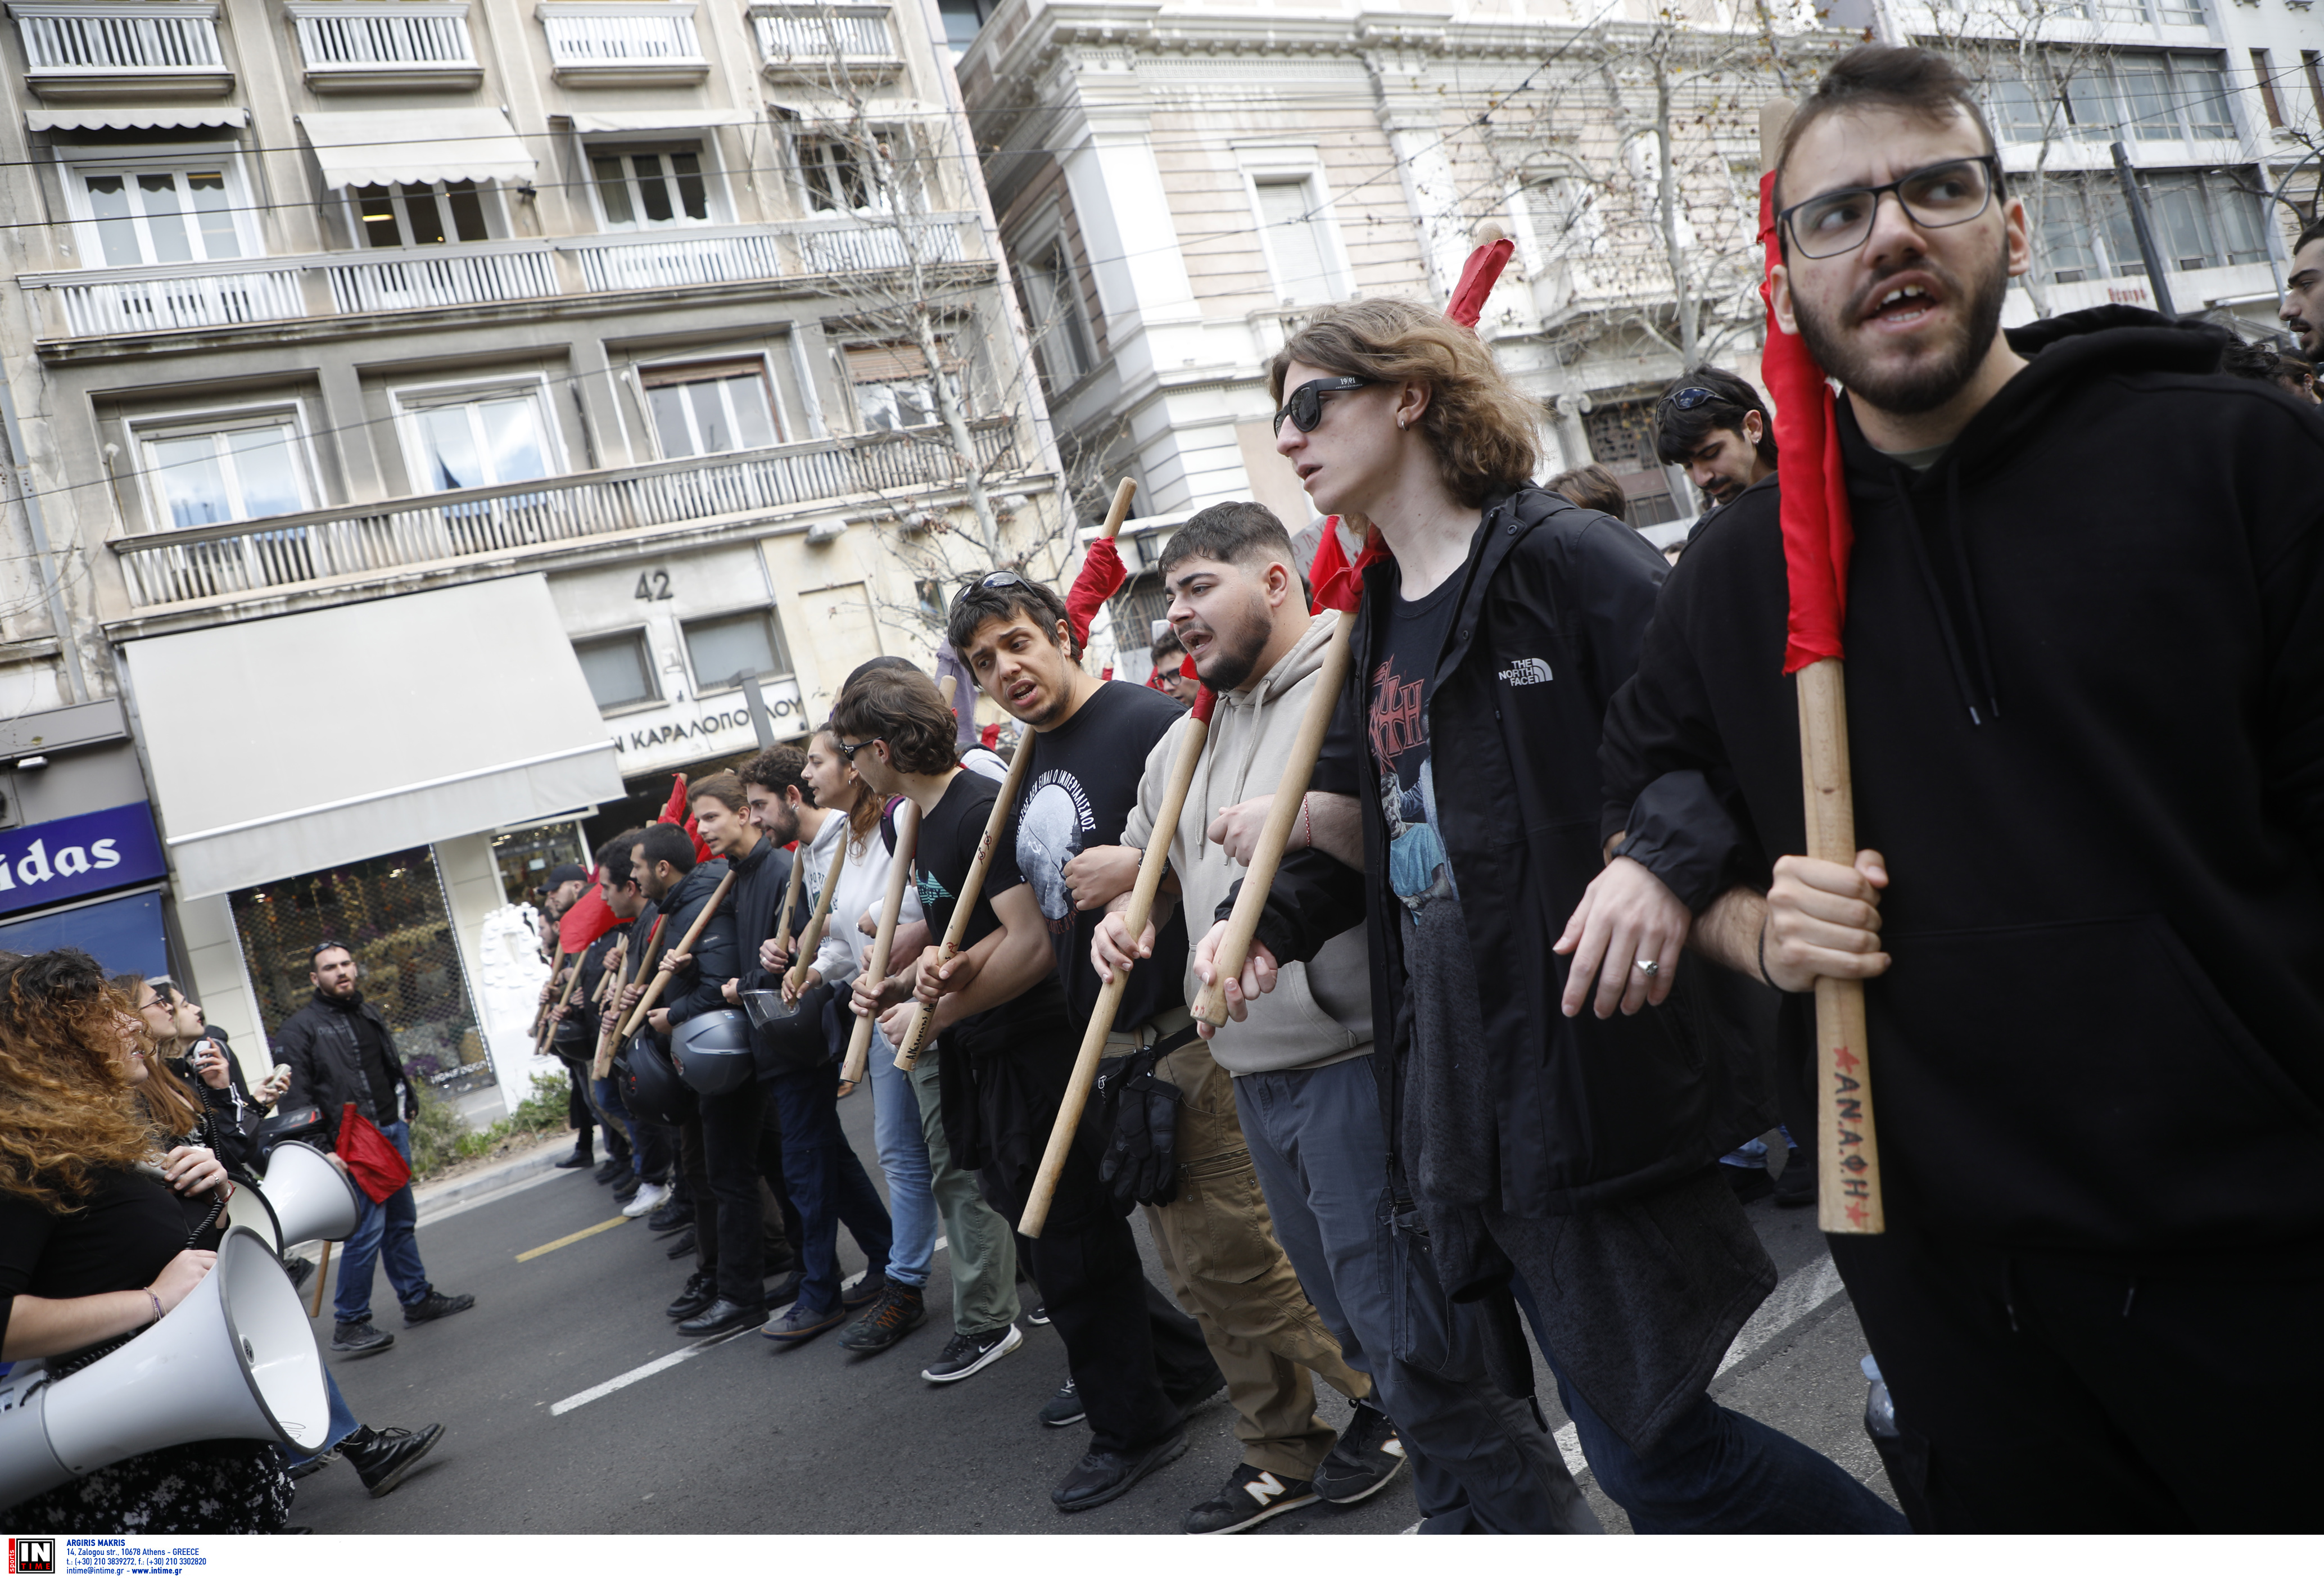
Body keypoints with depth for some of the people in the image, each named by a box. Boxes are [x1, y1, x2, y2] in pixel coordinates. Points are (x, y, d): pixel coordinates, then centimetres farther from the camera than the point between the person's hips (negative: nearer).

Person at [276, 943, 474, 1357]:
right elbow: (295, 1099, -13)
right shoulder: (299, 1029, -8)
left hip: (393, 1131, 8)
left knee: (401, 1221, 16)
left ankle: (418, 1299, 26)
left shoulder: (371, 1014, 16)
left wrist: (408, 1106, 17)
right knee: (367, 1230, -10)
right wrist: (322, 1150, -19)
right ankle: (349, 1325, 0)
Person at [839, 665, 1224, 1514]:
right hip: (992, 1060, 10)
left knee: (1070, 1243, 1)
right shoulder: (927, 824, 12)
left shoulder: (984, 809, -20)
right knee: (1047, 1227, 18)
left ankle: (1133, 1426, 17)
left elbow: (1030, 942, -27)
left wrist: (934, 1015, -19)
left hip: (1035, 1053, -10)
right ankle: (1181, 1360, 34)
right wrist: (901, 983, 5)